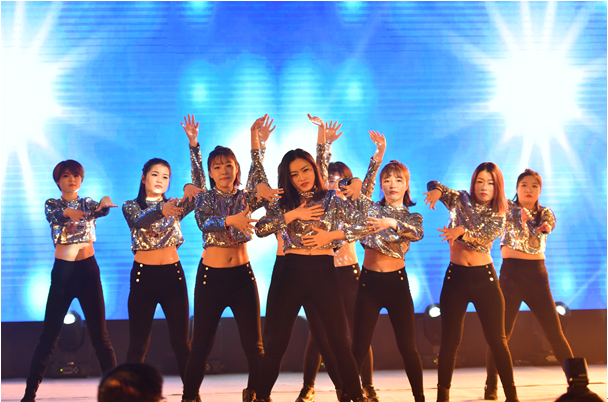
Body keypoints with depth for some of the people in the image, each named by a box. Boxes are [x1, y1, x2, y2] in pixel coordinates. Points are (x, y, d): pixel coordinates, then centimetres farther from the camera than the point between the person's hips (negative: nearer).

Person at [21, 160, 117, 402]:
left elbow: (99, 211, -15)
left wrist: (104, 205, -41)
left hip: (88, 270, 1)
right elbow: (54, 217, -19)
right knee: (49, 334, -2)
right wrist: (67, 213, -43)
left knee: (99, 334, 1)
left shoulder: (87, 203, 9)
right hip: (62, 271, -1)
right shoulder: (52, 205, 6)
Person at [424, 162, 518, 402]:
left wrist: (461, 231, -34)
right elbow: (434, 185, 7)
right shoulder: (460, 201, 6)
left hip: (484, 278, -1)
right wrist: (436, 190, -16)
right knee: (450, 340, 1)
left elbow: (484, 238, -16)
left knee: (497, 339, 0)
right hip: (455, 277, 1)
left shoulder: (498, 216, 2)